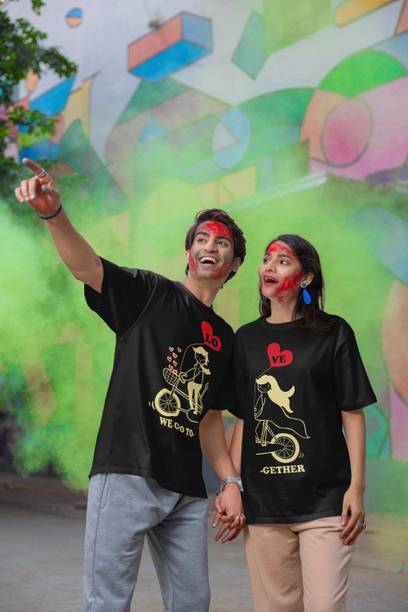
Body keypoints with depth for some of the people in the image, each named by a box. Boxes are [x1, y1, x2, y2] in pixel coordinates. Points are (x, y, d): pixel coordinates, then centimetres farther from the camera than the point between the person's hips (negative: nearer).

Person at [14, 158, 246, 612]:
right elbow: (85, 266, -15)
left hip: (187, 492, 6)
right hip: (127, 475, -6)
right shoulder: (151, 293, 2)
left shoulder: (224, 338, 18)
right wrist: (53, 213, -34)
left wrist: (231, 481, 8)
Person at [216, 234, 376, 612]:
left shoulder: (333, 333, 1)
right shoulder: (247, 338, 9)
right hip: (262, 502, 3)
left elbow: (353, 415, -1)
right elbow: (243, 419, 11)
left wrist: (356, 487, -7)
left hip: (325, 499, -3)